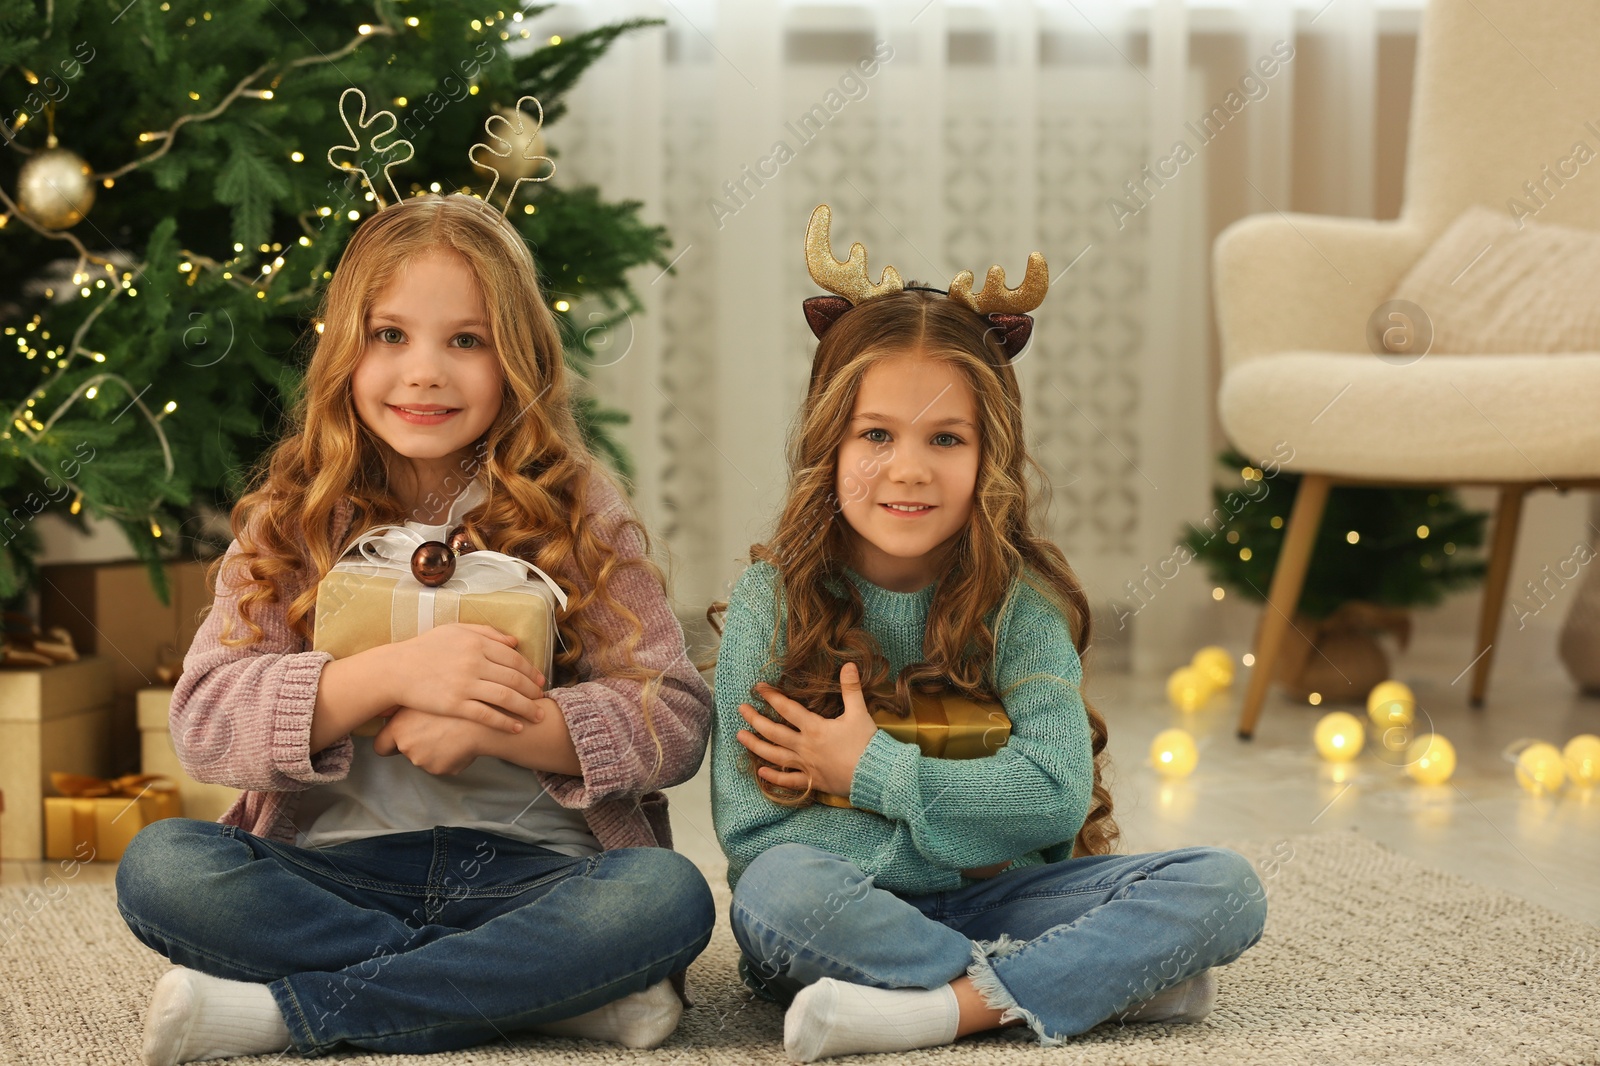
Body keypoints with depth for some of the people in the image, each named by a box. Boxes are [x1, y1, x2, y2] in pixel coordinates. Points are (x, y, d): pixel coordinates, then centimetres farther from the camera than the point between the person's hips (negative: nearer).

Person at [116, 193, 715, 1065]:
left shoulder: (576, 512, 4)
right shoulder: (291, 519, 7)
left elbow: (677, 720, -4)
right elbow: (202, 720, -6)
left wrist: (494, 725, -18)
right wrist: (390, 673, -20)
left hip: (532, 870, -1)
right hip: (335, 873, 1)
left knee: (667, 897, -31)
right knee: (159, 866, -27)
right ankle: (565, 988, -24)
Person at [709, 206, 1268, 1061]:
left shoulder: (1018, 601, -1)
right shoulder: (770, 600, -5)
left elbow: (1057, 794, -13)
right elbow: (752, 830, -12)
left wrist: (871, 770, -15)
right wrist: (967, 825, -14)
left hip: (990, 904, 2)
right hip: (840, 919, -2)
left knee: (1223, 888, -17)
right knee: (781, 888, -36)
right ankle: (1110, 975, -24)